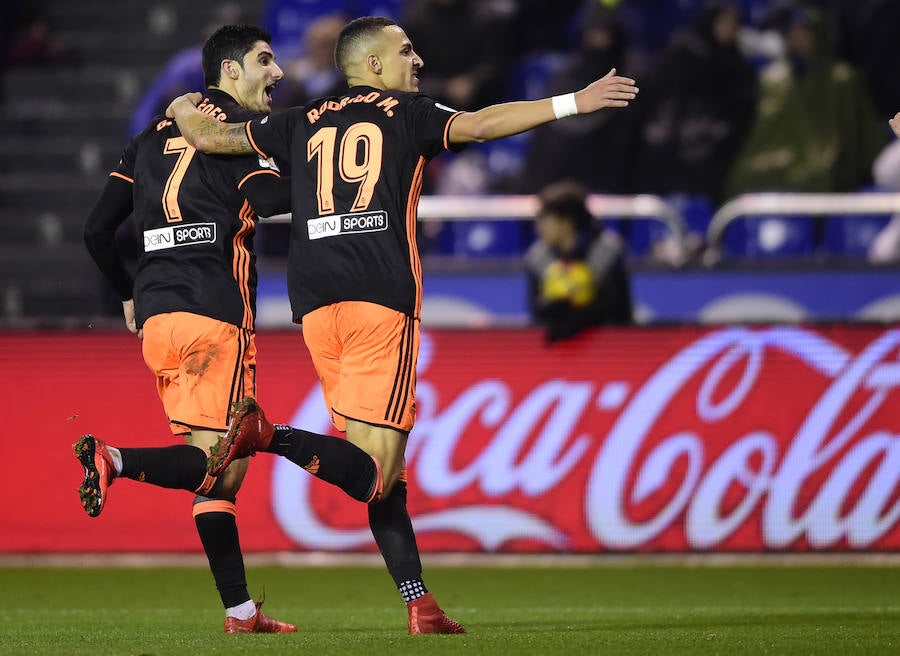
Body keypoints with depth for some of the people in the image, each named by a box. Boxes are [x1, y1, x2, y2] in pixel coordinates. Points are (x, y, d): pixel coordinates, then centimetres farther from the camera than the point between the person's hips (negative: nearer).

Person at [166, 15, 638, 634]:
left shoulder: (303, 124, 20)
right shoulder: (406, 114, 9)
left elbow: (208, 137, 24)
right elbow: (481, 124, -5)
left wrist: (184, 113, 47)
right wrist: (574, 103, -3)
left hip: (316, 299, 5)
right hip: (383, 296, -5)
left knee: (383, 475, 8)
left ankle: (420, 604, 1)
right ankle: (265, 434, -34)